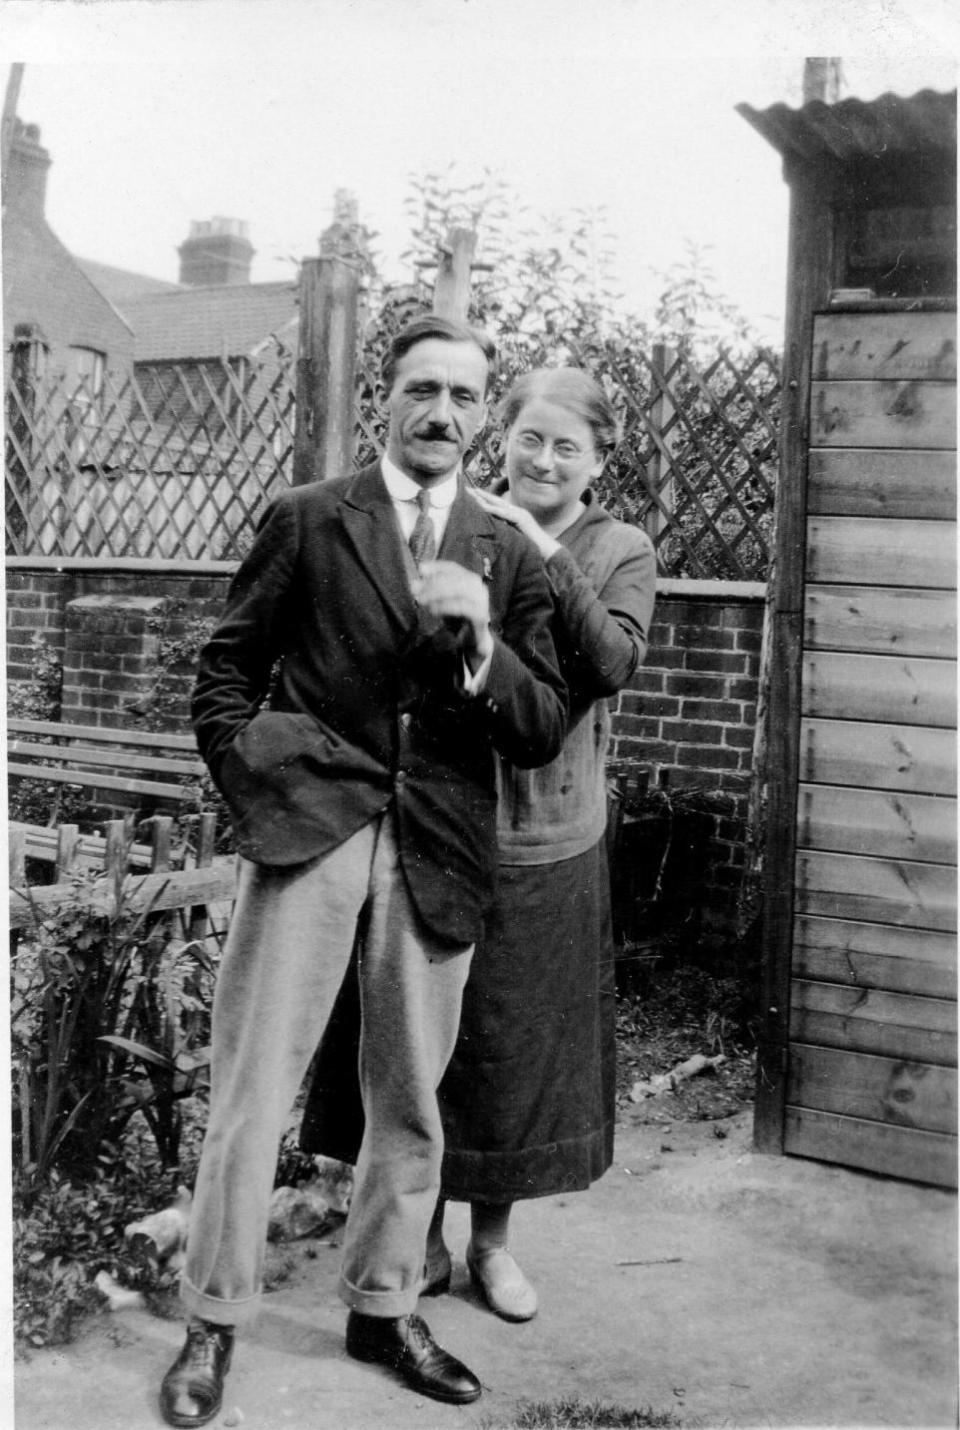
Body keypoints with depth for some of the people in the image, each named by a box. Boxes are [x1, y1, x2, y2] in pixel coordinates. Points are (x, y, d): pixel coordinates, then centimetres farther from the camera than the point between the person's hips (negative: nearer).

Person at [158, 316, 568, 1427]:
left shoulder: (507, 558, 10)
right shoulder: (304, 522, 5)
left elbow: (542, 736, 4)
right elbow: (223, 676, 9)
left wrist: (481, 640, -12)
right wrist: (254, 781, -5)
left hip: (438, 850, 3)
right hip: (308, 833, -2)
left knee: (411, 1098, 13)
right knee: (251, 1086, 0)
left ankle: (382, 1310, 32)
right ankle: (212, 1325, 17)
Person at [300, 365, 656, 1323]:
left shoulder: (621, 552, 2)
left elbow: (612, 666, -16)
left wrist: (549, 558, -22)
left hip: (545, 844, 0)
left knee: (517, 1039, 10)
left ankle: (491, 1238, 31)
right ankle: (420, 1238, 28)